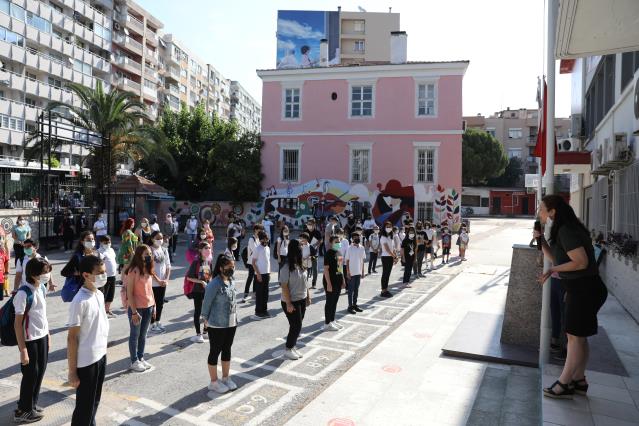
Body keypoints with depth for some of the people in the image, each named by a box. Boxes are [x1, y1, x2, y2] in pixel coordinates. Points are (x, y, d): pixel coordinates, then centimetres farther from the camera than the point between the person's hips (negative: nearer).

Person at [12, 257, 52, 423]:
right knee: (31, 375, 7)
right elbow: (18, 323, -20)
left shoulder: (42, 288, 0)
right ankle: (23, 411, 25)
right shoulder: (23, 294, -23)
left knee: (40, 372, 17)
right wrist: (23, 349, -18)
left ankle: (32, 404, 36)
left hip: (42, 337, 7)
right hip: (30, 340, -7)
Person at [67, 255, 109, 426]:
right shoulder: (80, 302, -21)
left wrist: (103, 351, 17)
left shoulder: (99, 295, 3)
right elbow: (72, 338, -18)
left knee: (94, 402, 21)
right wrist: (72, 371, -15)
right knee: (84, 406, 8)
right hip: (86, 362, -7)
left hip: (101, 356, 7)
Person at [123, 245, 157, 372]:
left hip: (148, 307, 7)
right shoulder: (133, 270, -17)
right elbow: (129, 293, -17)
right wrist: (134, 312, -18)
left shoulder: (148, 270, 5)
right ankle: (134, 362, 19)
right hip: (136, 308, -7)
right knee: (135, 335, 7)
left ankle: (141, 358, 29)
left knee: (143, 334, 16)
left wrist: (154, 305, 10)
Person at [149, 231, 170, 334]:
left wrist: (166, 279, -4)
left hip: (163, 282, 5)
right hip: (153, 282, -5)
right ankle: (152, 325, 14)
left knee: (160, 303, 14)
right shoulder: (150, 251, -11)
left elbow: (168, 266, 7)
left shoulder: (164, 250, 5)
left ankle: (158, 322, 28)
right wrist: (158, 280, -16)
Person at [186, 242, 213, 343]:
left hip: (207, 290, 6)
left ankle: (206, 331, 28)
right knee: (198, 312, 5)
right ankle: (198, 334, 16)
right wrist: (201, 282, -20)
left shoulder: (209, 261, 2)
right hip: (197, 290, -5)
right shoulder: (196, 262, -15)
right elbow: (189, 277, -15)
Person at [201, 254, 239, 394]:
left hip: (231, 323, 7)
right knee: (215, 352, 8)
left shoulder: (231, 281, 3)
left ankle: (226, 378, 34)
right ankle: (214, 382, 23)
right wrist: (206, 320, -6)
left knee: (227, 350, 19)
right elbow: (206, 303, -14)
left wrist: (234, 317, 12)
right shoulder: (214, 284, -20)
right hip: (217, 325, -7)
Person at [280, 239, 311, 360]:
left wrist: (308, 296, 12)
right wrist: (289, 303, -20)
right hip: (291, 302, -7)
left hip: (302, 300, 7)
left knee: (297, 326, 14)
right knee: (296, 326, -2)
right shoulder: (286, 268, -18)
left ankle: (293, 347, 29)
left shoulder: (301, 266, 3)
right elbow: (284, 287, -19)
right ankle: (288, 349, 15)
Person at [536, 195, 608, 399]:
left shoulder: (566, 231, -20)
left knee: (575, 335, -3)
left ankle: (564, 384, 5)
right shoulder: (561, 230, 10)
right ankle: (578, 380, 27)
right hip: (579, 289, 10)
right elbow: (555, 257, 16)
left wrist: (553, 270, -16)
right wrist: (541, 240, 3)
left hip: (584, 289, -10)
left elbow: (581, 262, -25)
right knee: (578, 336, 16)